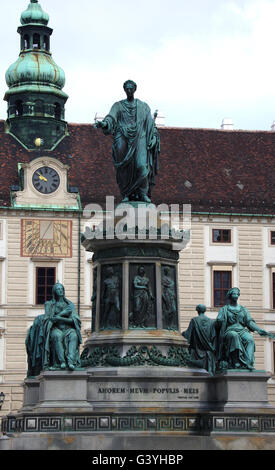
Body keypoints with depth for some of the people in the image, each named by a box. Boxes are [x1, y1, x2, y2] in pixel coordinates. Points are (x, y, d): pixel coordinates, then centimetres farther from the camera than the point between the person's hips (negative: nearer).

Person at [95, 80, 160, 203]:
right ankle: (126, 194, -1)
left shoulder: (143, 106, 17)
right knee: (124, 168, -8)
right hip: (123, 139, 0)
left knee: (142, 165, -16)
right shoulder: (118, 106, 14)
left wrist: (153, 138, 0)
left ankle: (143, 193, -8)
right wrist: (103, 123, -24)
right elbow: (111, 118, -3)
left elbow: (150, 124, 13)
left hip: (139, 139, 0)